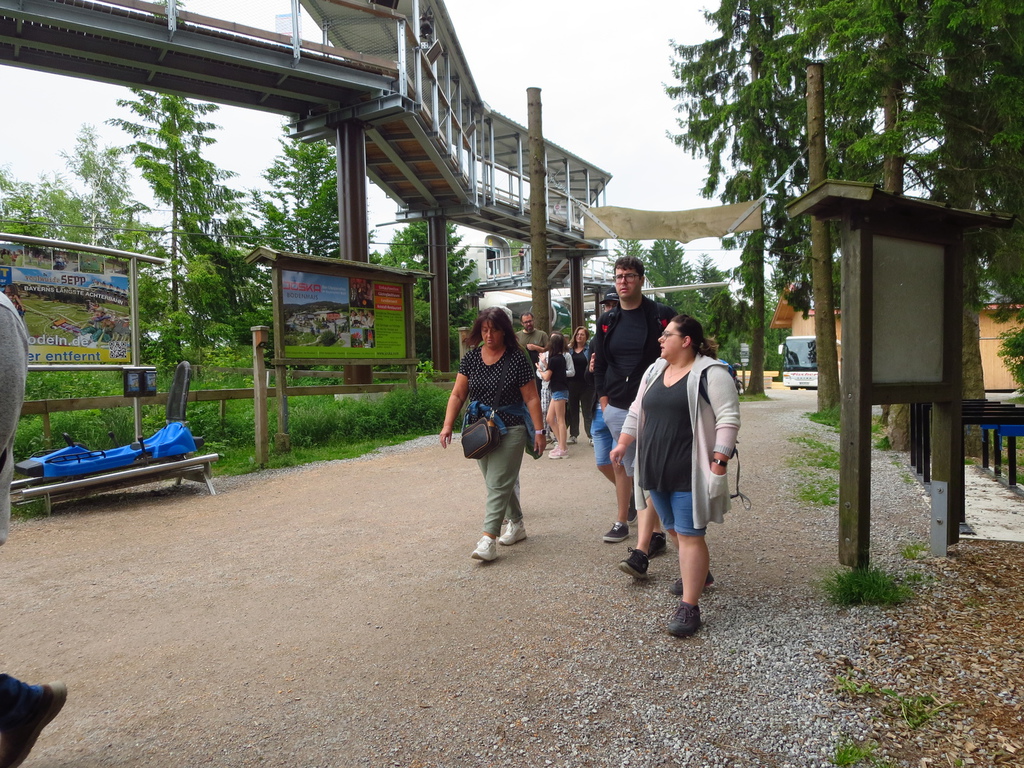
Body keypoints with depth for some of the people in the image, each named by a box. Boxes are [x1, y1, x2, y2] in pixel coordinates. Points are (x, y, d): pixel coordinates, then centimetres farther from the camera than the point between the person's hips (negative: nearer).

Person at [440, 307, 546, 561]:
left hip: (510, 429, -5)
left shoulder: (516, 358, -8)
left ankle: (488, 539, -9)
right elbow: (458, 394, 3)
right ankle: (517, 524, 34)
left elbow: (531, 398, -7)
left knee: (498, 483, -8)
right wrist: (448, 425, -7)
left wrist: (539, 431, -10)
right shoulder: (471, 357, 4)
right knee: (498, 482, 15)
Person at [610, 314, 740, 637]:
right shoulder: (654, 371, 12)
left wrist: (719, 461, -19)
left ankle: (689, 606, 0)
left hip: (690, 473, -7)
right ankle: (699, 571, 42)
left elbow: (728, 419, -14)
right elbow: (637, 411, 19)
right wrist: (623, 443, 15)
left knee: (689, 534, -5)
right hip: (656, 469, 8)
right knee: (674, 528, 19)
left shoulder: (711, 374, -11)